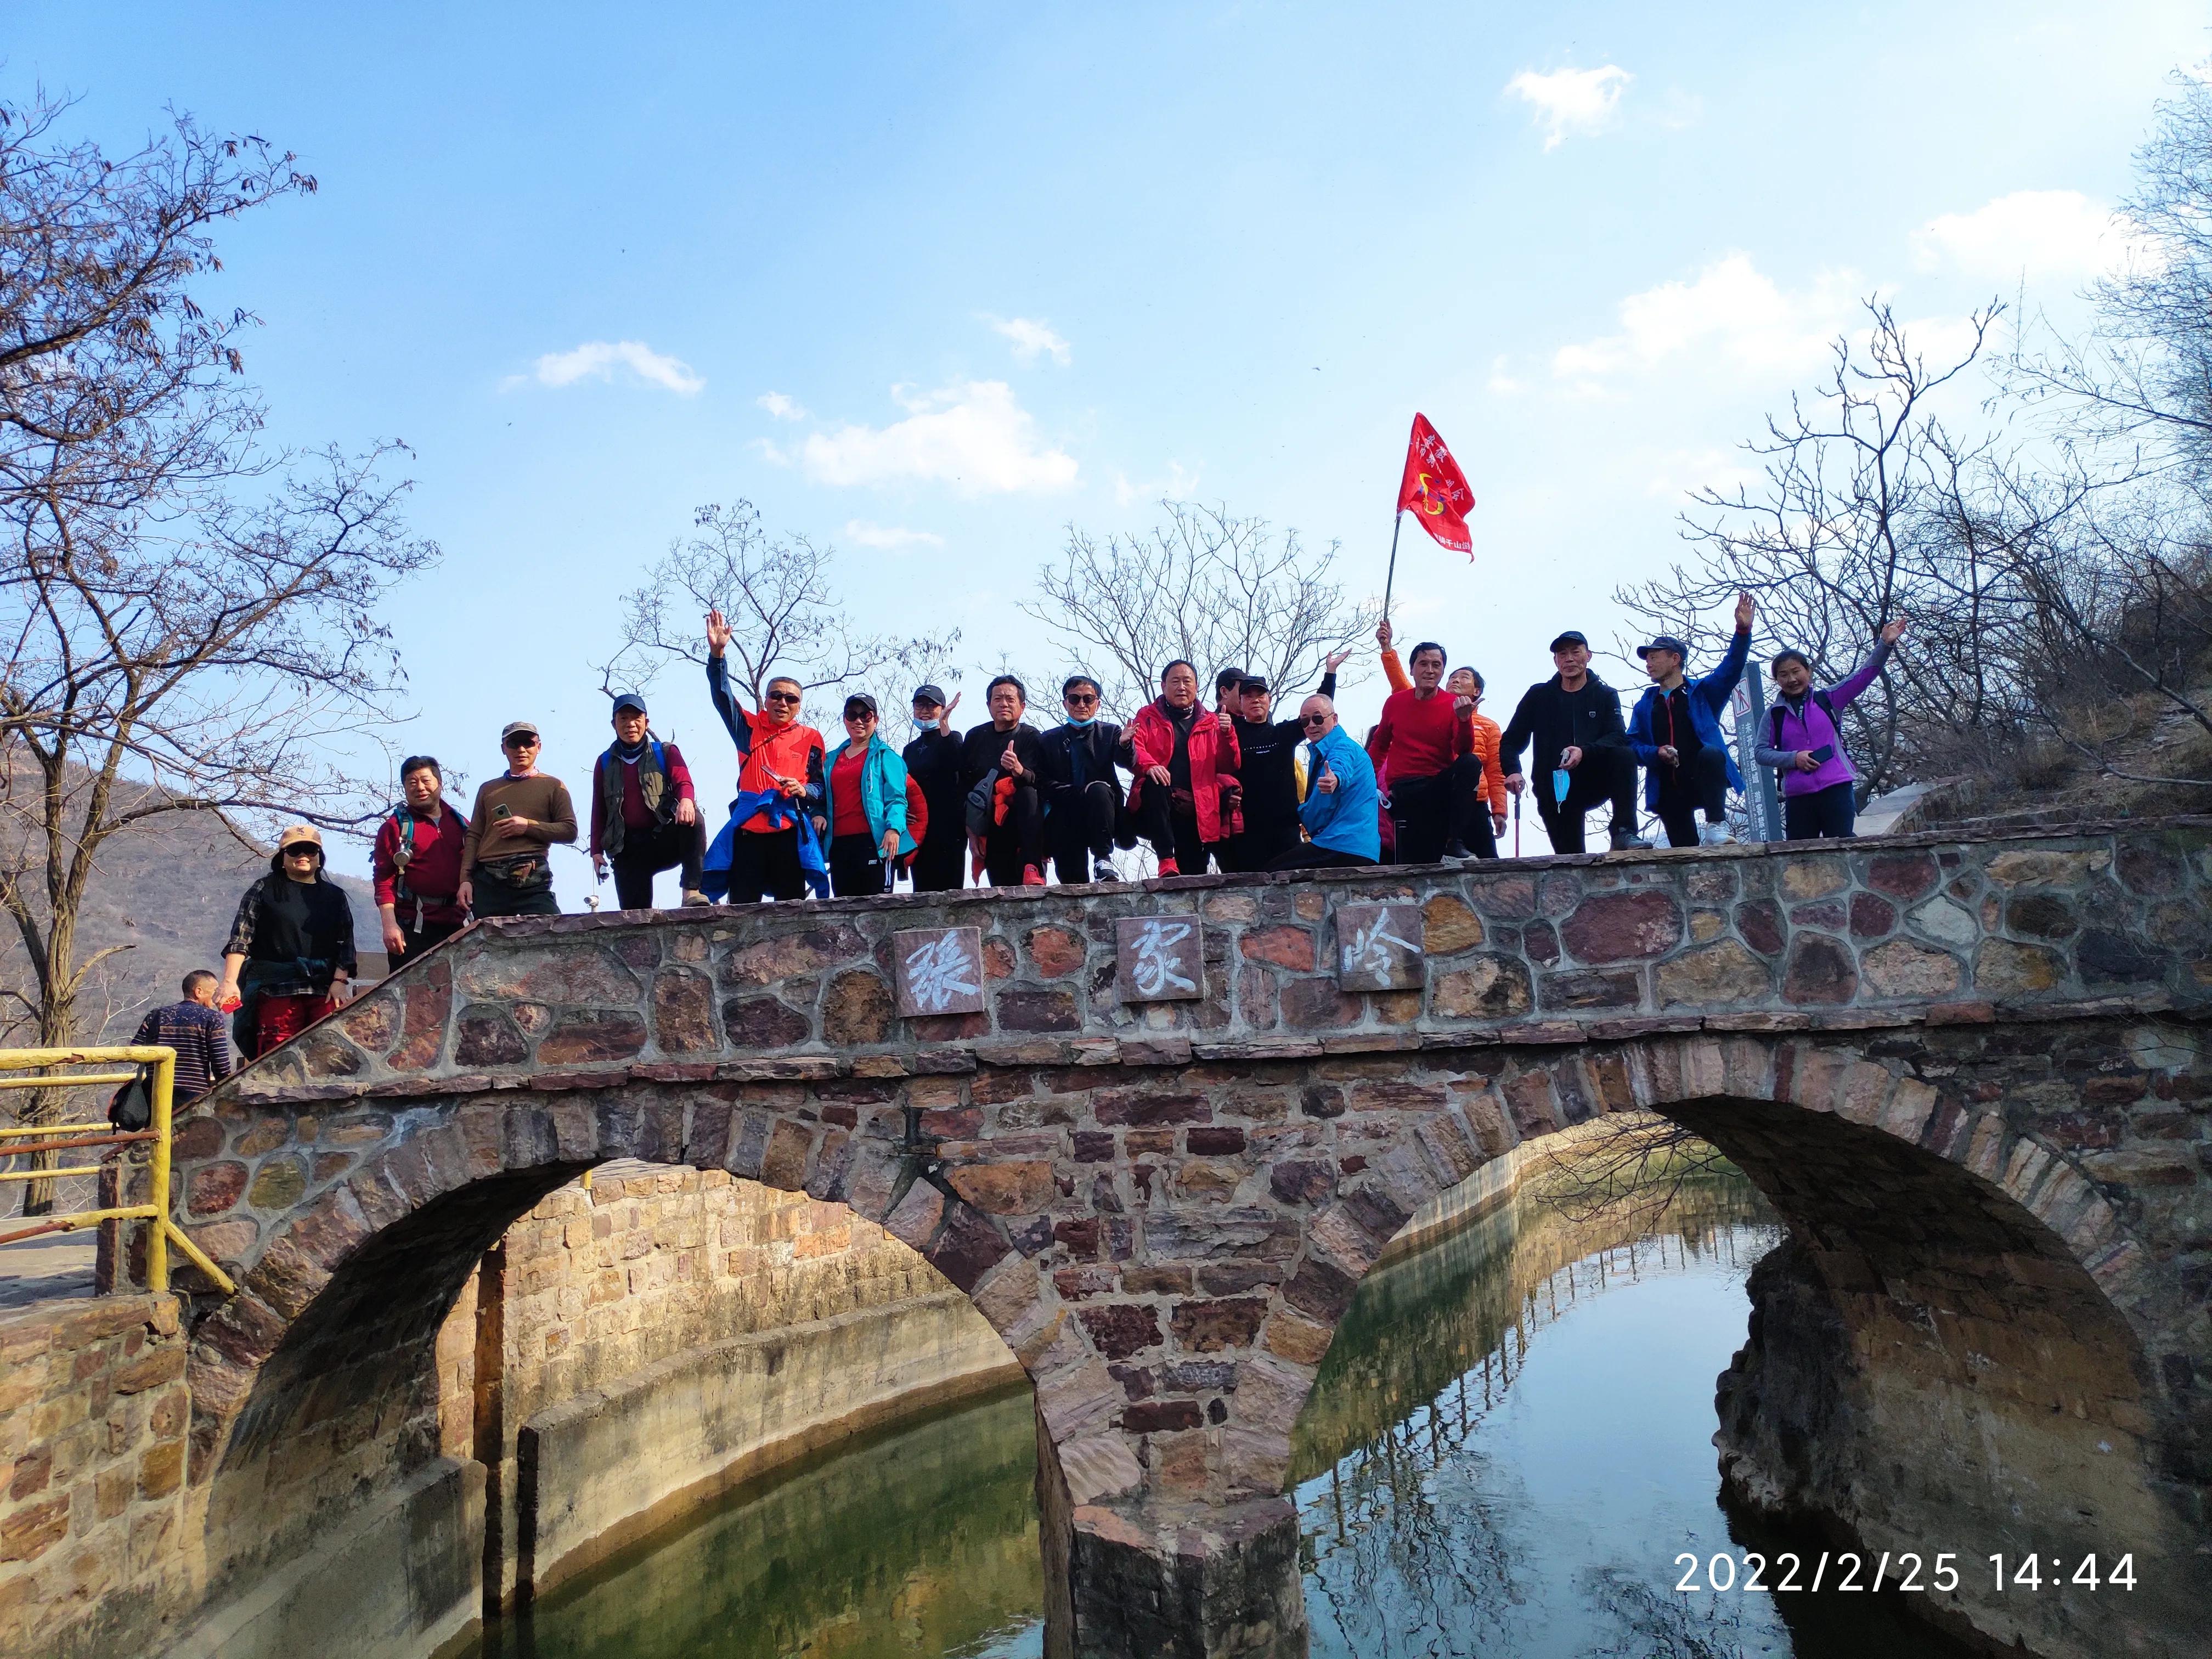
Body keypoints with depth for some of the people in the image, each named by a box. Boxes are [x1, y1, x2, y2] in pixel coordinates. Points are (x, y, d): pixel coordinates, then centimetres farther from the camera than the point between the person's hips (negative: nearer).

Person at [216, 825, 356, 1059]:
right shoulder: (265, 890, 10)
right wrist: (230, 981, -10)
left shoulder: (335, 896, 17)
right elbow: (240, 938, 2)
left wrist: (339, 981, -2)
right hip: (275, 988, -2)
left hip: (325, 989, 2)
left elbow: (346, 943, 13)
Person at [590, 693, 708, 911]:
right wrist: (596, 851, 5)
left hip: (664, 839, -2)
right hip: (627, 848, 2)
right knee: (633, 913, -11)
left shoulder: (666, 752, 10)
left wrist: (686, 800, -34)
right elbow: (599, 811, 17)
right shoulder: (605, 763, 18)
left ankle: (691, 892, -40)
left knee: (693, 821, -34)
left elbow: (683, 782, -9)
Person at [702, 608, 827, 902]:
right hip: (748, 829, 1)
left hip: (790, 832, -1)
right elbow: (722, 697, 0)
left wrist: (805, 791, -10)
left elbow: (823, 786, 13)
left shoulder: (811, 738, 11)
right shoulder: (750, 728, 13)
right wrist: (717, 653, -14)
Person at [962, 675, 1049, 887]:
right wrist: (971, 830, 2)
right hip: (990, 827, 3)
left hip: (1023, 822, -2)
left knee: (1028, 793, -34)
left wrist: (1019, 771, -40)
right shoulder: (975, 738, 9)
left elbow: (1038, 781, -17)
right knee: (1003, 889, -14)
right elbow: (962, 783, 9)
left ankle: (1032, 870, -42)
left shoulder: (1031, 737, -2)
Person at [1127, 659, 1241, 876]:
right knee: (1154, 783, -35)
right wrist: (1149, 766, -26)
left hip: (1197, 814, 2)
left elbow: (1228, 768, 10)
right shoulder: (1148, 716, 12)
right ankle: (1167, 859, -32)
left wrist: (1227, 734, -7)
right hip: (1156, 810, -2)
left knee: (1194, 881, -11)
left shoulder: (1211, 723, 17)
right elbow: (1134, 749, -5)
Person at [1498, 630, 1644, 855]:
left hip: (1594, 781, 0)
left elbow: (1618, 737, -11)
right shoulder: (1538, 696, 6)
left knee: (1624, 757, -28)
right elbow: (1511, 740, 4)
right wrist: (1512, 772, -17)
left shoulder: (1606, 695, 4)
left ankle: (1624, 833, -31)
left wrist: (1584, 751, -32)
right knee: (1570, 860, -8)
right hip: (1553, 791, 0)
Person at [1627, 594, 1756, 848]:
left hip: (1704, 781, -3)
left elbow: (1731, 668, -7)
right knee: (1685, 854, -2)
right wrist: (1656, 753, -14)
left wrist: (1743, 631, -21)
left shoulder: (1702, 692, 10)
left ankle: (1716, 825, -36)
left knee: (1711, 753, -36)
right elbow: (1633, 744, 7)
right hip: (1669, 790, 3)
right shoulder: (1644, 706, 17)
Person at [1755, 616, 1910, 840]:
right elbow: (1760, 752, 5)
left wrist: (1884, 644, -10)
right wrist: (1793, 758, -10)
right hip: (1797, 796, 1)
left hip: (1836, 788, -1)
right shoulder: (1774, 714, 8)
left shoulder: (1828, 700, 9)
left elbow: (1864, 675, 2)